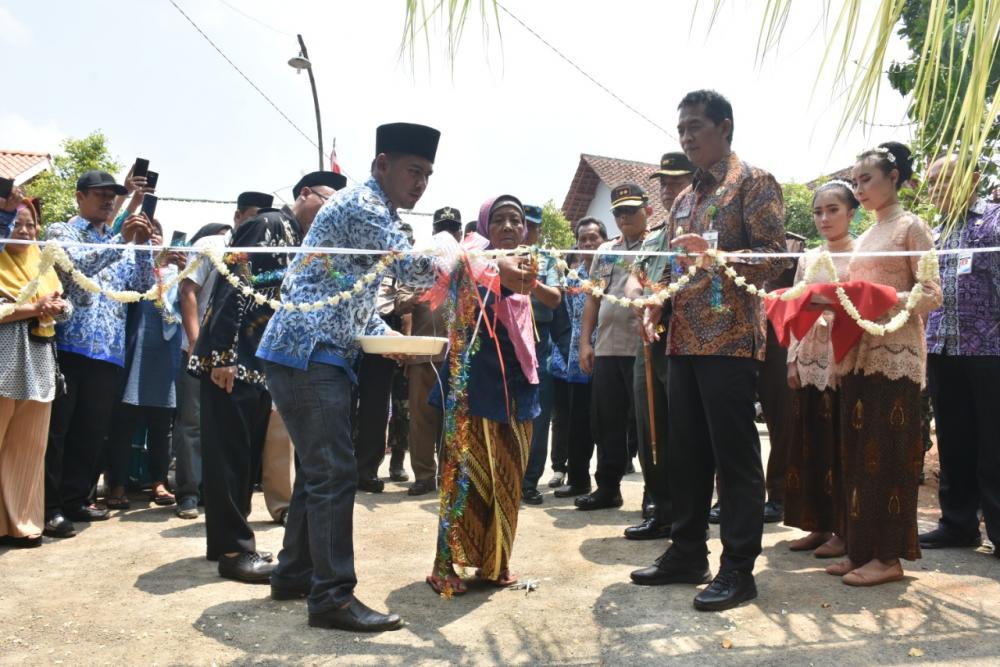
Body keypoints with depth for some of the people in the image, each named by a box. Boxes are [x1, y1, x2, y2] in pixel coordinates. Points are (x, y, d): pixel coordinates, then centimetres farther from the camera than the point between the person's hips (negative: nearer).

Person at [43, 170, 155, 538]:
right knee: (56, 429, -2)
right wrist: (123, 240, -21)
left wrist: (142, 246, -5)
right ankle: (50, 507, 4)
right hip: (68, 343, -5)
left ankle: (76, 499, 19)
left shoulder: (120, 242, 20)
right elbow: (77, 265, -15)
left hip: (108, 349, 5)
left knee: (92, 431, 9)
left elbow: (145, 285, 9)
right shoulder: (61, 231, 5)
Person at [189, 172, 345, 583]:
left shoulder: (302, 246, 17)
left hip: (261, 365, 9)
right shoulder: (269, 225, -9)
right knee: (228, 456, -2)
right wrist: (222, 356, -23)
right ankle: (233, 550, 5)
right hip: (231, 362, -9)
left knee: (245, 455, 14)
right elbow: (232, 287, -18)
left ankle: (225, 541, 25)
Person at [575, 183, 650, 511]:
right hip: (607, 348, 6)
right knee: (607, 422, 11)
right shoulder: (605, 251, 17)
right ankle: (607, 487, 23)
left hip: (644, 348, -5)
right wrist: (584, 342, 10)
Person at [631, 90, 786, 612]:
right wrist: (656, 305, 5)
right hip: (684, 340, 8)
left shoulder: (754, 183, -1)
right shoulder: (684, 199, 21)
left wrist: (713, 253, -25)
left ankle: (738, 568, 6)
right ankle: (687, 553, 22)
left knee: (735, 455, -3)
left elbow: (774, 257, -10)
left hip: (731, 339, -8)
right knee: (684, 451, 11)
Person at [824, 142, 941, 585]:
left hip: (895, 355, -7)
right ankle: (861, 548, 14)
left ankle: (889, 556, 3)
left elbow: (932, 295, -8)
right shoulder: (864, 238, 19)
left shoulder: (911, 227, -1)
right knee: (857, 452, 6)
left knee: (888, 452, -5)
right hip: (858, 353, 7)